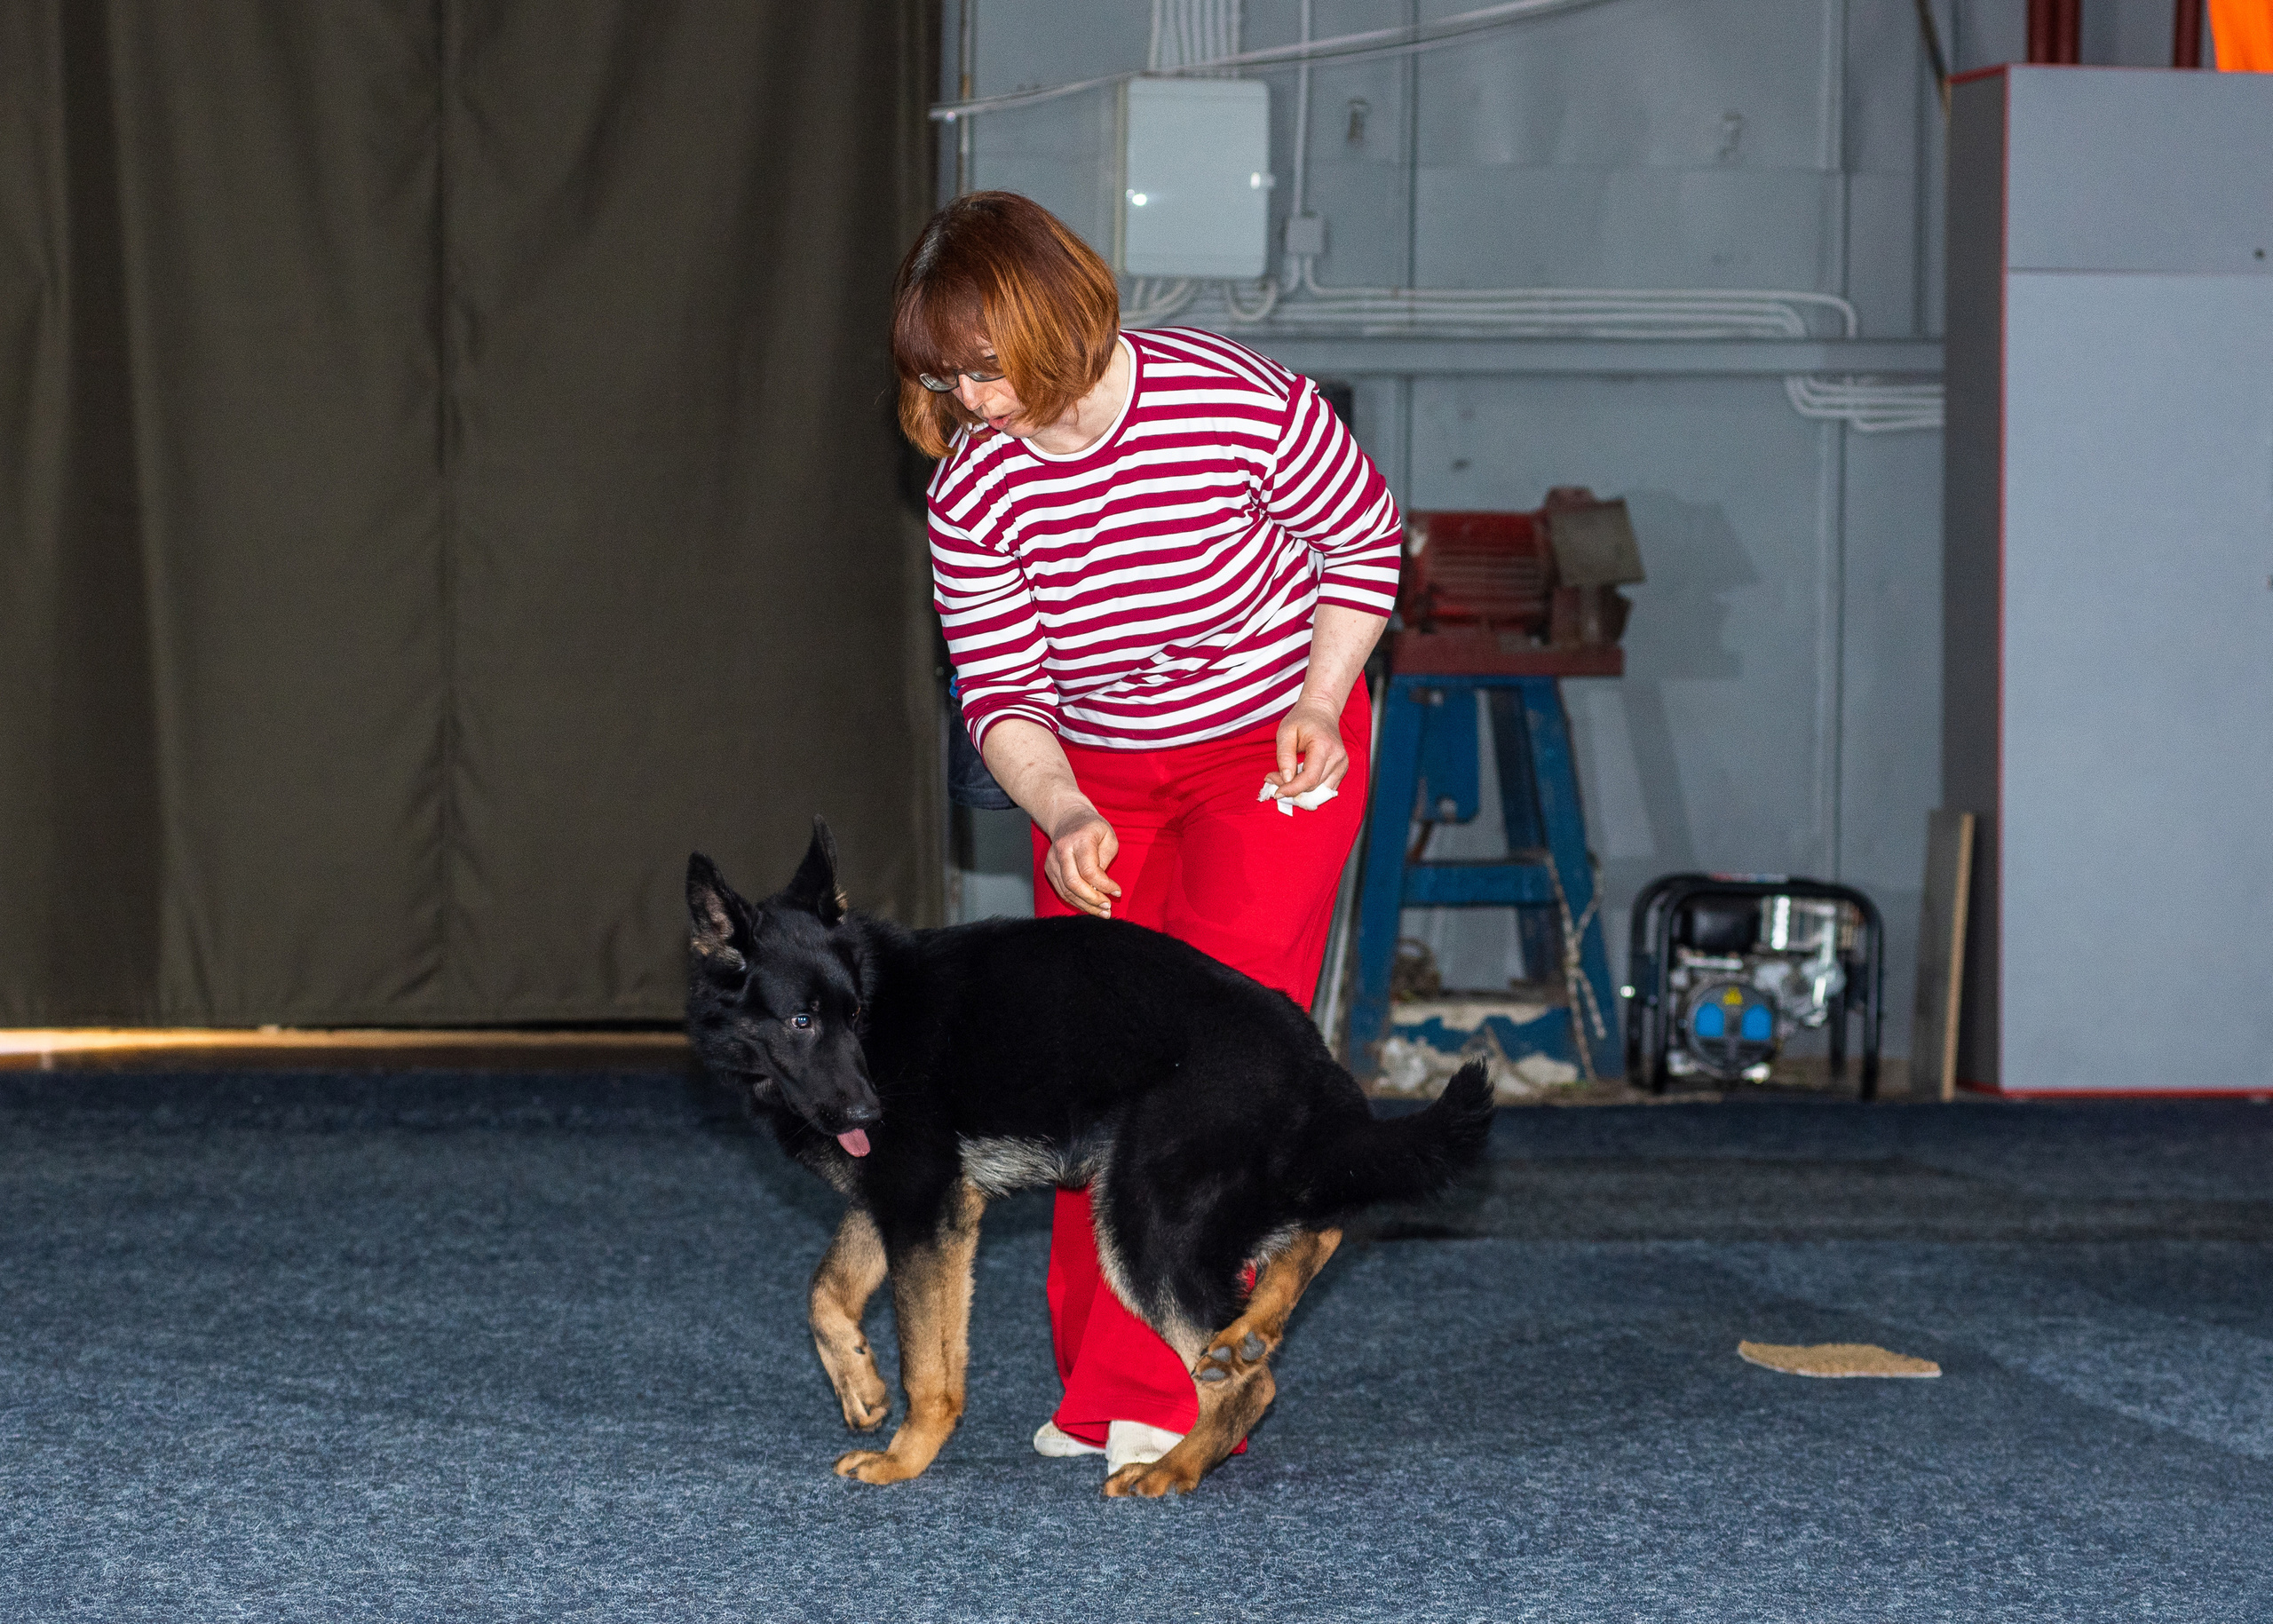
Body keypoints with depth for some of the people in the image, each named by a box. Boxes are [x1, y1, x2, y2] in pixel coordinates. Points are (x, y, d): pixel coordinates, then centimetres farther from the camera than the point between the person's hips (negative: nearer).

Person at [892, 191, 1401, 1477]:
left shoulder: (1239, 404, -25)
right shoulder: (974, 489, -15)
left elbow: (1365, 539, -6)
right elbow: (1001, 693, -10)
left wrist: (1319, 705, -14)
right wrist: (1062, 816, -28)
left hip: (1272, 755, -4)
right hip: (1095, 782, 4)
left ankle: (1168, 1400, -16)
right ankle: (1097, 1387, 11)